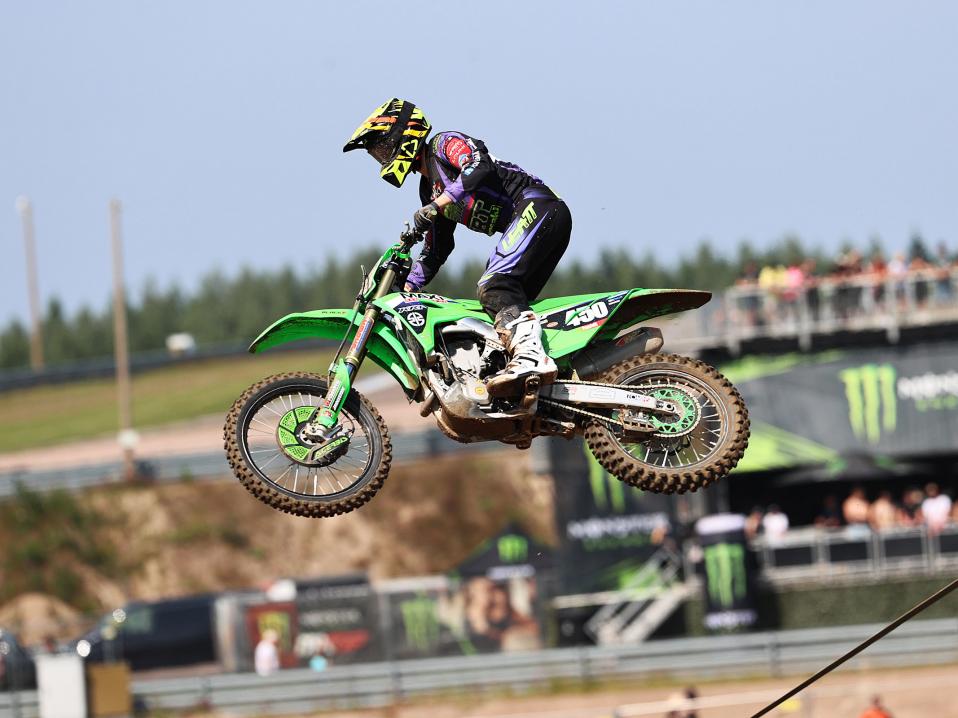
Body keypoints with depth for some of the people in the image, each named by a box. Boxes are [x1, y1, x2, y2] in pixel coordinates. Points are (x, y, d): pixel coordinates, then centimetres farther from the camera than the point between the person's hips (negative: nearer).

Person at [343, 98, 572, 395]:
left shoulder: (445, 143, -1)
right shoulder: (429, 190, 27)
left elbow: (481, 168, -22)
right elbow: (436, 249, 32)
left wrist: (436, 206, -26)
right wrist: (403, 289, 25)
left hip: (537, 205, -10)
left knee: (494, 285, -25)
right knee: (507, 300, 4)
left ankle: (531, 357, -43)